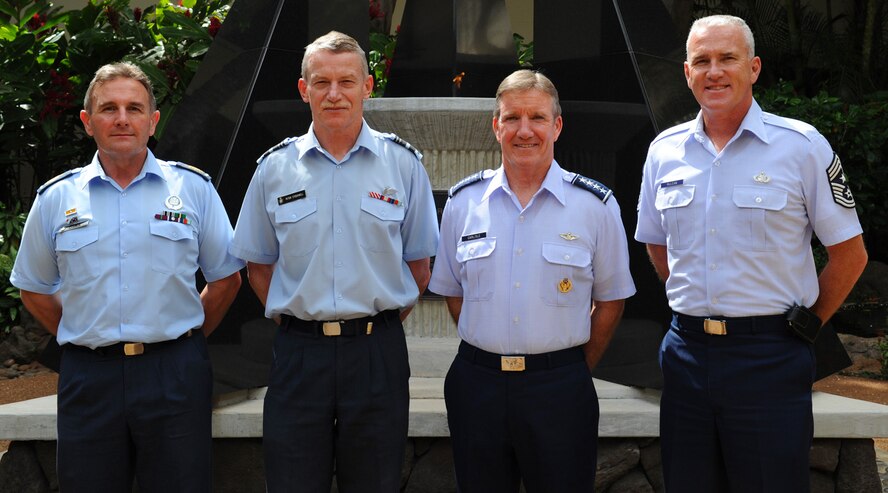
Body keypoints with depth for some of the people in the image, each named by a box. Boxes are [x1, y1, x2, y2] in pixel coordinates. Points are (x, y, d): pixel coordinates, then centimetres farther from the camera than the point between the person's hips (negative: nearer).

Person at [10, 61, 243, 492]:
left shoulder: (193, 188, 3)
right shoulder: (56, 199, 6)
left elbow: (225, 278, 10)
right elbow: (34, 289, 16)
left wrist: (184, 340, 6)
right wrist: (88, 341, 9)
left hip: (174, 375, -1)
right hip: (88, 377, 1)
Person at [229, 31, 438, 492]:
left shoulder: (403, 164, 2)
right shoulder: (274, 168, 4)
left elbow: (418, 264, 7)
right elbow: (258, 264, 11)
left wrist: (380, 322, 2)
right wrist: (296, 321, 4)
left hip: (378, 354, 0)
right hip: (299, 354, 1)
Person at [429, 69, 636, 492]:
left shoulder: (596, 204, -2)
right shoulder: (463, 201, 4)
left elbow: (610, 299, 4)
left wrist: (575, 370, 5)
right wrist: (487, 354, 8)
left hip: (560, 389, -2)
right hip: (476, 386, 2)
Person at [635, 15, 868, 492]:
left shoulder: (802, 145, -6)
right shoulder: (664, 150, 6)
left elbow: (850, 254, -1)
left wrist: (804, 325, 1)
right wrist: (696, 303, 12)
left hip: (768, 359, -4)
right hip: (686, 353, 4)